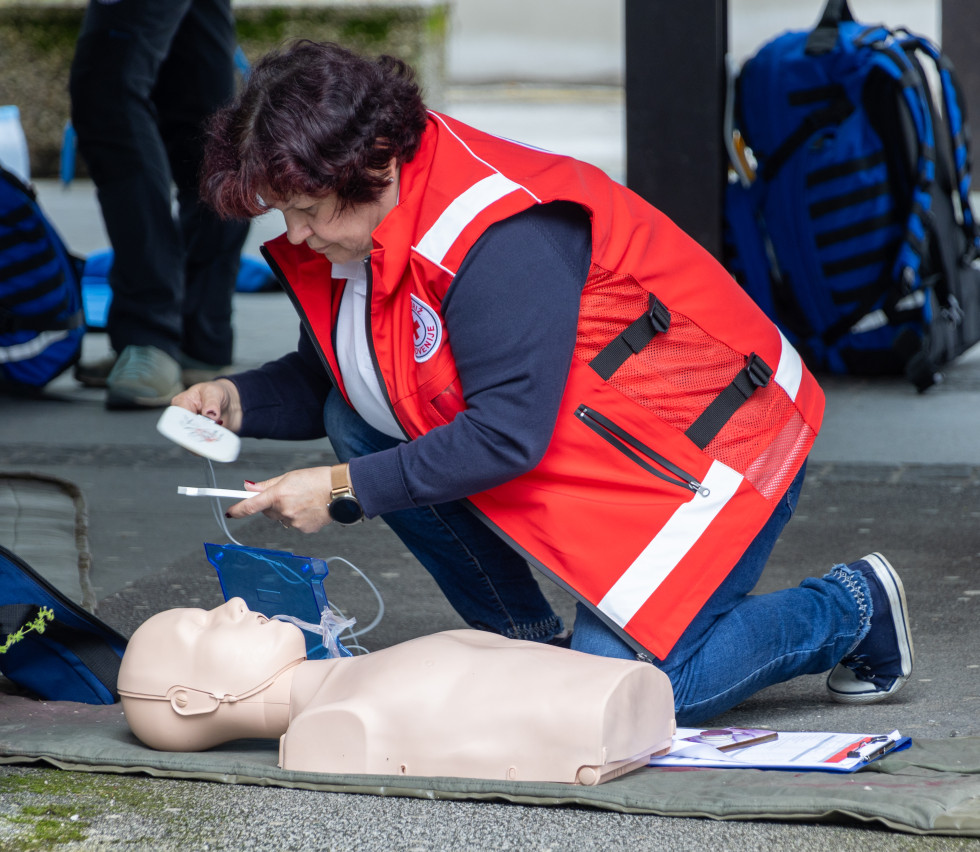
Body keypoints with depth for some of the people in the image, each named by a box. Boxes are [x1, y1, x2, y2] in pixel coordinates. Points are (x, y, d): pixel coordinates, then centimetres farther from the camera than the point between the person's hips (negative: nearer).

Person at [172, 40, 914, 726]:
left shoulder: (499, 237, -31)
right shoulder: (348, 233, -2)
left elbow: (507, 437, -31)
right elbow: (328, 380, 10)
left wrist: (344, 491, -27)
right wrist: (236, 401, -10)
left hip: (710, 440, -9)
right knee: (358, 422, -5)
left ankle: (852, 609, 6)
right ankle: (523, 639, 6)